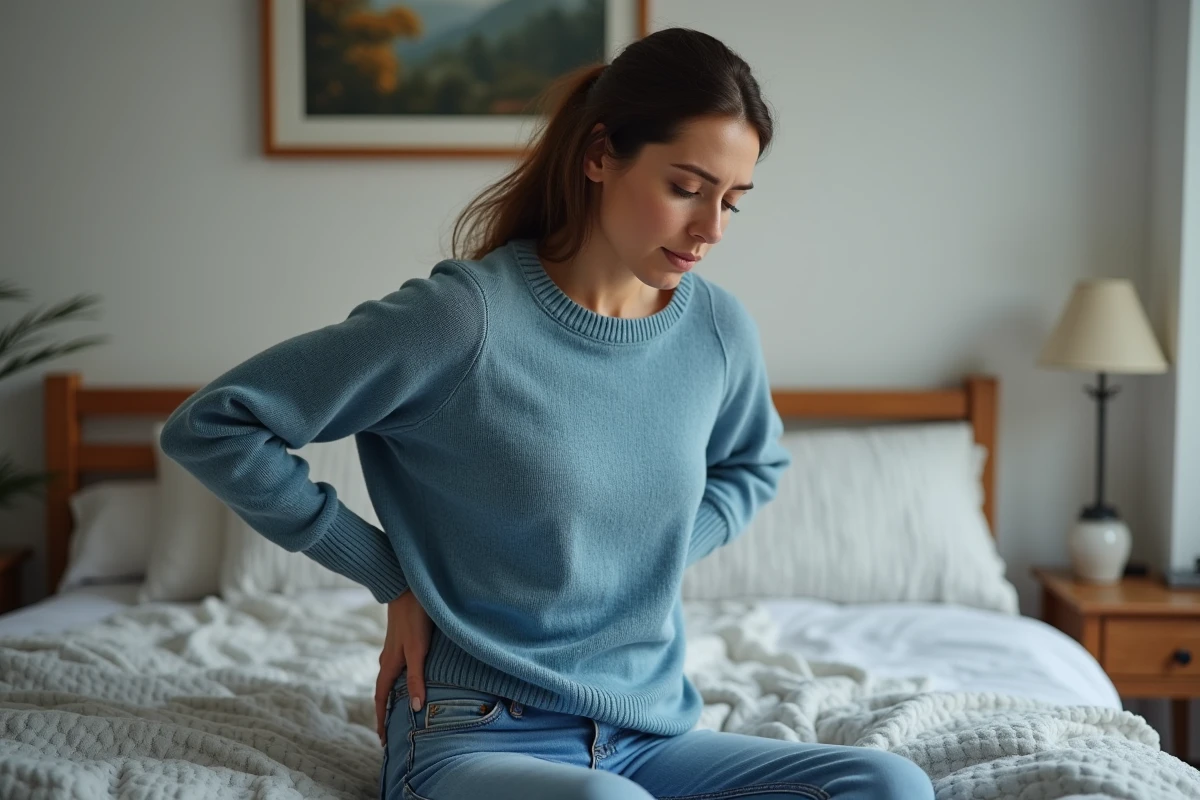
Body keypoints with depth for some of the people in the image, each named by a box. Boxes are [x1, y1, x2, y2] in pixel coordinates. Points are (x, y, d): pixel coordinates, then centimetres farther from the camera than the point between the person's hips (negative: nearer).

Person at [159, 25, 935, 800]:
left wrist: (659, 552, 6)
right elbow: (209, 425, -8)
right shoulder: (464, 317, -14)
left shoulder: (721, 331, 2)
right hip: (476, 733, -6)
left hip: (651, 731, 6)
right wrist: (390, 572, -6)